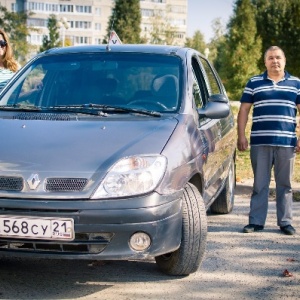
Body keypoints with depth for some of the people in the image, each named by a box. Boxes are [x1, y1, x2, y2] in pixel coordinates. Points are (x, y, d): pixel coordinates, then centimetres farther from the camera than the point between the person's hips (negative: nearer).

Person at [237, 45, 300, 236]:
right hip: (260, 142, 0)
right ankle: (256, 221, 9)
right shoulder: (254, 83, 9)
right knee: (260, 184, 4)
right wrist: (241, 136, -1)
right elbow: (244, 110, 8)